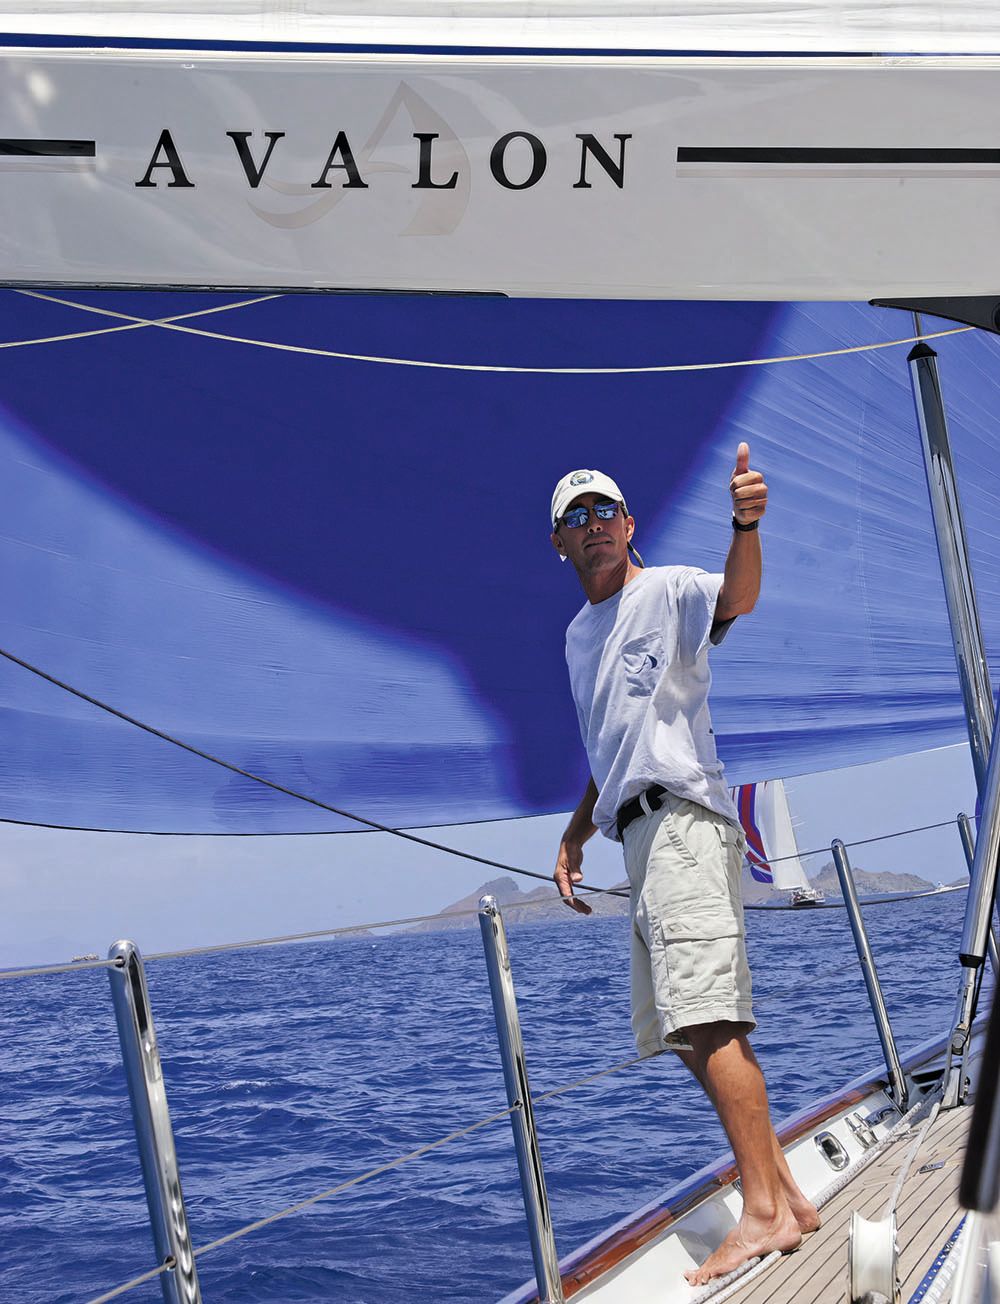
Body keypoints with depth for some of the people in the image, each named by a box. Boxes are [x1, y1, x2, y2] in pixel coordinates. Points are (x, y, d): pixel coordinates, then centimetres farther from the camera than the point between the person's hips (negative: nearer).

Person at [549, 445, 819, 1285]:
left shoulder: (669, 591, -1)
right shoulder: (579, 635, 23)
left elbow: (735, 598, -26)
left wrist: (746, 527, -45)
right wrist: (575, 836, 24)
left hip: (683, 819, -9)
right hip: (641, 833, 9)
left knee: (707, 1020, -17)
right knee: (692, 1031, 9)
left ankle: (765, 1213, -16)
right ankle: (784, 1189, 17)